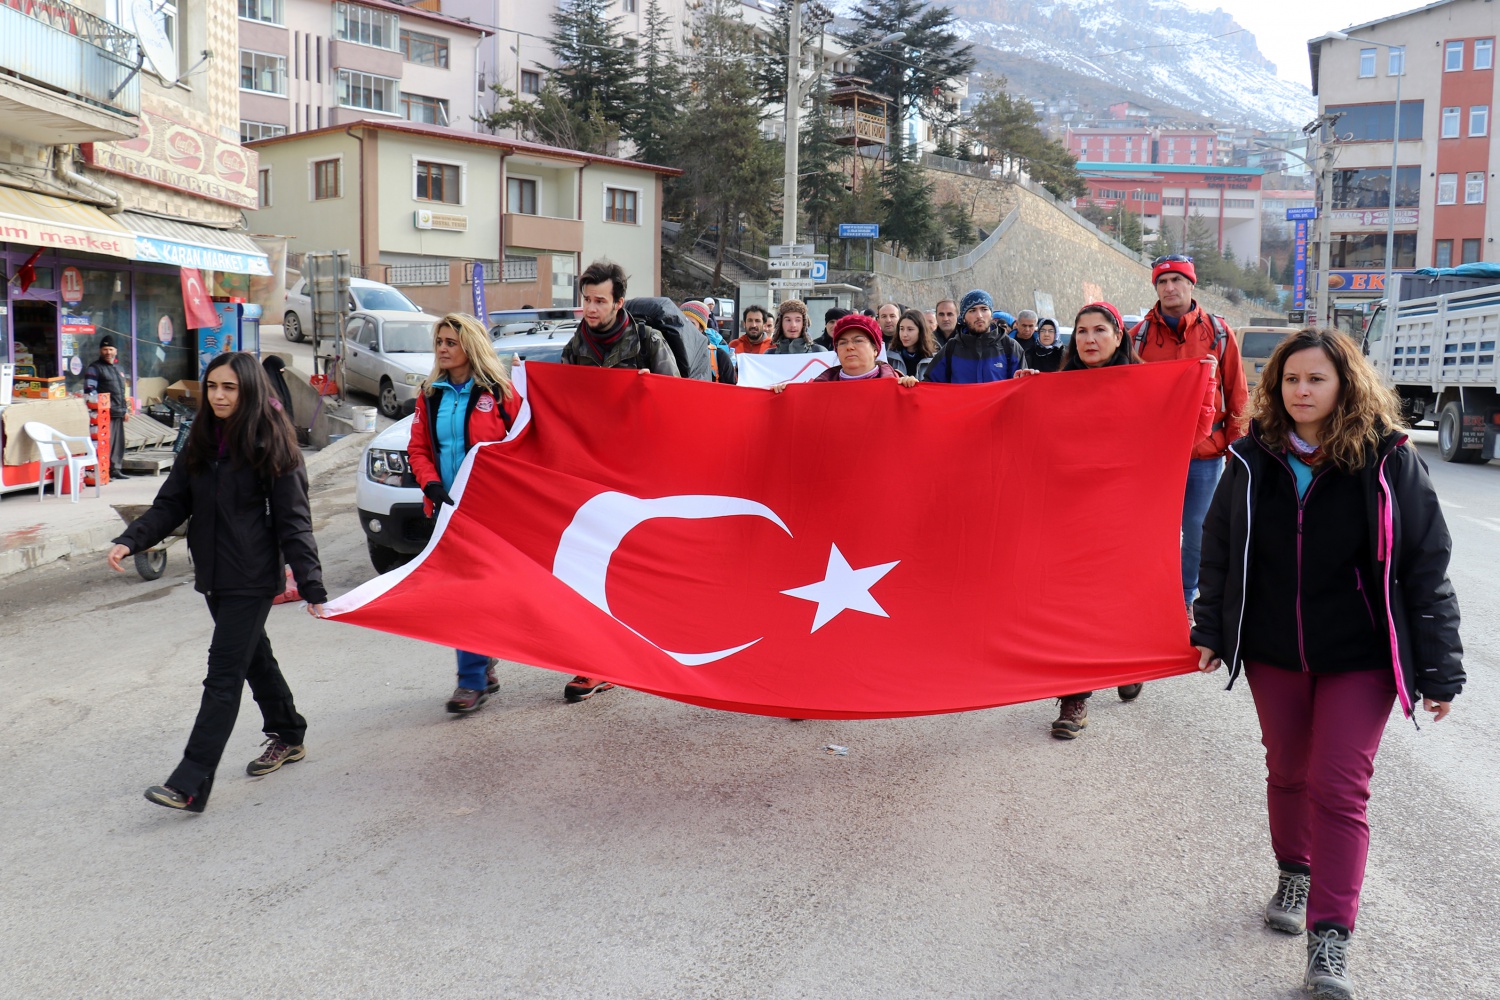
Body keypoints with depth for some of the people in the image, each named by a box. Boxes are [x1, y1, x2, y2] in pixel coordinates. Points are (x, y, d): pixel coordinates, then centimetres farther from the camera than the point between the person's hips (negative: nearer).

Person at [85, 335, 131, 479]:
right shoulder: (94, 368, -2)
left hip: (118, 413, 8)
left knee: (119, 443, 9)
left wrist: (125, 410, 23)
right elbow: (89, 391, -11)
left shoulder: (118, 368, 22)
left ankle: (116, 469, 17)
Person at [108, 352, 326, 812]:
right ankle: (288, 736, 39)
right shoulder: (201, 442, 8)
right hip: (214, 577, 7)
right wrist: (130, 541, -9)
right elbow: (171, 504, 7)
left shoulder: (271, 445, -10)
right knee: (254, 658, 20)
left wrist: (311, 585, -15)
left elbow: (293, 520, -11)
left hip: (253, 580, -7)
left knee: (223, 676, -8)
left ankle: (190, 784, -8)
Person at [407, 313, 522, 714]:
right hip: (447, 507, 5)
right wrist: (432, 484, -7)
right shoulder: (430, 395, 11)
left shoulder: (497, 392, -3)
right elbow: (418, 449, 10)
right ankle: (482, 669, 20)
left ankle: (473, 680, -1)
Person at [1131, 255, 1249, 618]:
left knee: (1197, 528, 8)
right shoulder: (1141, 334, 2)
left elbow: (1236, 394, 4)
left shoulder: (1218, 332, 1)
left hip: (1206, 451, 0)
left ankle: (1185, 596, 24)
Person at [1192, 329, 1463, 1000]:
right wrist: (1210, 631, 7)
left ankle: (1329, 940, 1)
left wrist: (1440, 669, -7)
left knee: (1338, 788, -5)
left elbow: (1425, 566, -7)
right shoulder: (1254, 458, -2)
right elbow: (1218, 548, 8)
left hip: (1359, 660, -3)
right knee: (1287, 770, 17)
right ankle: (1294, 874, 41)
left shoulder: (1386, 460, -10)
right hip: (1273, 653, 3)